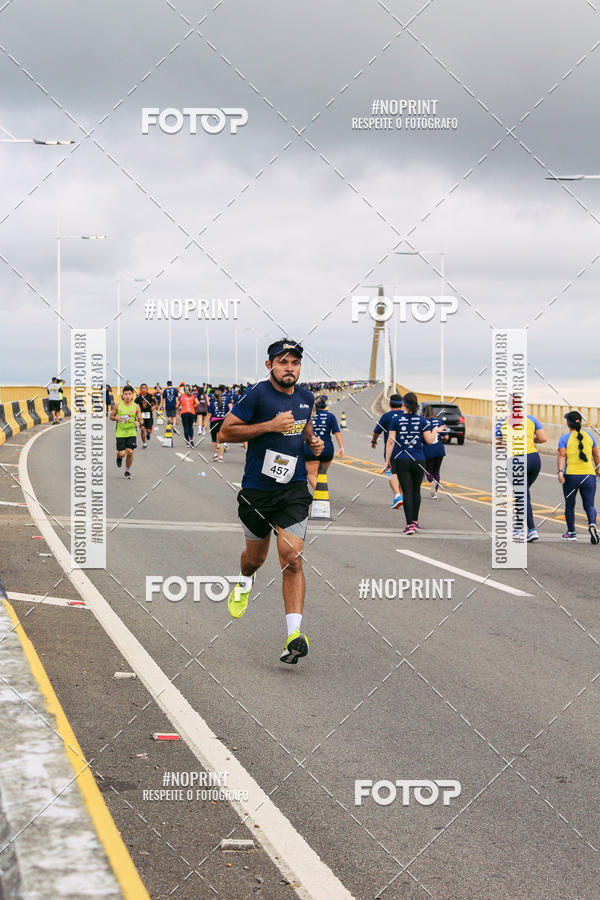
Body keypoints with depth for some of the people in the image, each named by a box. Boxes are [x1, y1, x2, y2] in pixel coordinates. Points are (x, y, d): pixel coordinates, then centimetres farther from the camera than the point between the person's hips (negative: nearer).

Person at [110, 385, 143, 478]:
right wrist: (117, 418, -15)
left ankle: (127, 470, 14)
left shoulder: (136, 406, -2)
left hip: (131, 433, 0)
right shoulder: (118, 405, -2)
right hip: (120, 433, 0)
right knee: (122, 453, -5)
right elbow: (111, 416, 7)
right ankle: (119, 458, 35)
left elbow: (141, 420, 1)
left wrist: (139, 423, -22)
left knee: (130, 452, -8)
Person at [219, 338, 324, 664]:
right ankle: (243, 584, 53)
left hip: (293, 490, 2)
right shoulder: (257, 394, -10)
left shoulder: (306, 397, 8)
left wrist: (313, 441, 6)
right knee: (255, 557, 15)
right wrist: (270, 425, -18)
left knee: (292, 559, -12)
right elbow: (227, 430, -10)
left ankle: (294, 635, -17)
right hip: (257, 490, -2)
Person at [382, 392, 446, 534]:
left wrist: (387, 461, 0)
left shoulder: (396, 419, -3)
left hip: (401, 460, -1)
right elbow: (429, 441, 0)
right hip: (418, 461, 1)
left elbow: (390, 441, -5)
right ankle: (415, 521, 26)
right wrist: (435, 431, 21)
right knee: (416, 490, 18)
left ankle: (410, 525, -10)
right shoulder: (421, 420, -1)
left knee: (407, 492, -2)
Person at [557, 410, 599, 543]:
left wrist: (560, 472, -22)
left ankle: (571, 532, 21)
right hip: (589, 475, 2)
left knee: (569, 505, 15)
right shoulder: (589, 436, 8)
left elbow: (561, 455, -13)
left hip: (571, 476, -2)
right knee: (589, 505, 2)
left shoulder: (564, 438, -1)